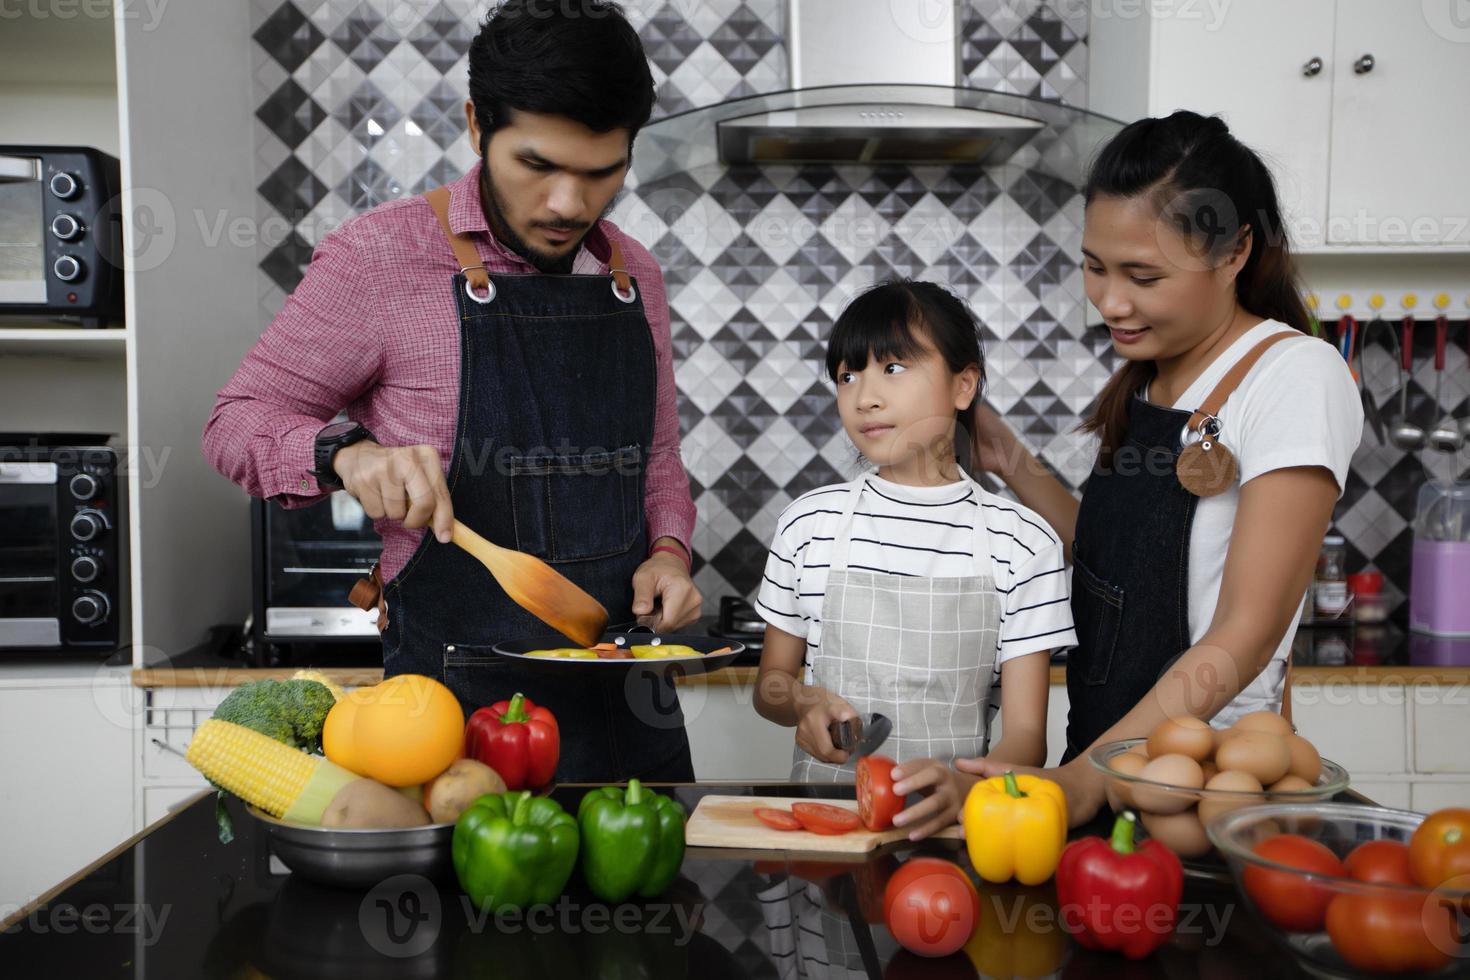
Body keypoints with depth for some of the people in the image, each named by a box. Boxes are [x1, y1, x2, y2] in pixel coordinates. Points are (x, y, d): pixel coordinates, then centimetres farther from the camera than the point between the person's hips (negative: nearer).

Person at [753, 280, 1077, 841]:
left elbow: (1024, 733, -4)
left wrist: (966, 786, -24)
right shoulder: (809, 523, 5)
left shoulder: (1023, 542, -1)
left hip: (947, 819, -1)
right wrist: (802, 699, -6)